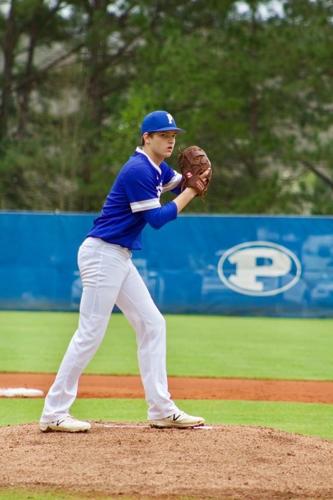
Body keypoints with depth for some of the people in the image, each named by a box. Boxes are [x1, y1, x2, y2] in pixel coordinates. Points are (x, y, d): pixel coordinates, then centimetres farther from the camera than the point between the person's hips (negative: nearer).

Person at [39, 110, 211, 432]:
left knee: (151, 324, 9)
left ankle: (161, 410, 12)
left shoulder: (158, 168, 13)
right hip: (102, 255, -10)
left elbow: (181, 185, 22)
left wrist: (194, 179, -1)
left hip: (120, 259, 10)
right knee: (90, 333, -10)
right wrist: (191, 191, -11)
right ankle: (54, 413, -7)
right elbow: (156, 219, -16)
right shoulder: (138, 170, -16)